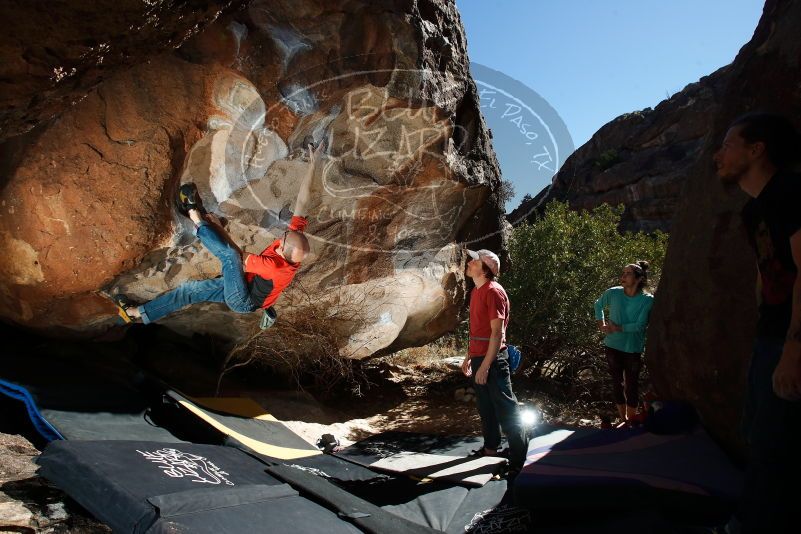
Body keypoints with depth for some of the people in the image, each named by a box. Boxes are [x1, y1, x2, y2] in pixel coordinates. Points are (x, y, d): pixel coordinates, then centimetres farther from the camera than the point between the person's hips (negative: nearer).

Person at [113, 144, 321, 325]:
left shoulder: (275, 266, -40)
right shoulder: (295, 241, -20)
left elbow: (240, 258, -26)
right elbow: (302, 202, -17)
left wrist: (218, 228, -16)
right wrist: (311, 165, -18)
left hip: (242, 301, -9)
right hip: (246, 285, 9)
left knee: (229, 255, -28)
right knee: (190, 289, 10)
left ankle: (196, 217, -7)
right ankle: (138, 313, 19)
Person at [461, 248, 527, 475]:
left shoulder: (493, 291, -16)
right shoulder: (476, 291, 12)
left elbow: (497, 333, -20)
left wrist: (485, 365, -22)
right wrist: (469, 357, 20)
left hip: (493, 360, -9)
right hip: (478, 358, 9)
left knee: (505, 409, -3)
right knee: (485, 406, 20)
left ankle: (518, 459, 6)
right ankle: (490, 447, 36)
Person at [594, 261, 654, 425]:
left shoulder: (647, 300, -14)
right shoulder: (613, 293, -6)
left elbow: (640, 326, -18)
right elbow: (598, 305, 13)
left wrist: (617, 328, -17)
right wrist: (601, 326, 4)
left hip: (633, 349, -3)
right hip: (613, 346, 3)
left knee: (631, 386, 6)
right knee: (617, 383, 12)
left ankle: (631, 421, 23)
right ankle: (623, 420, 28)